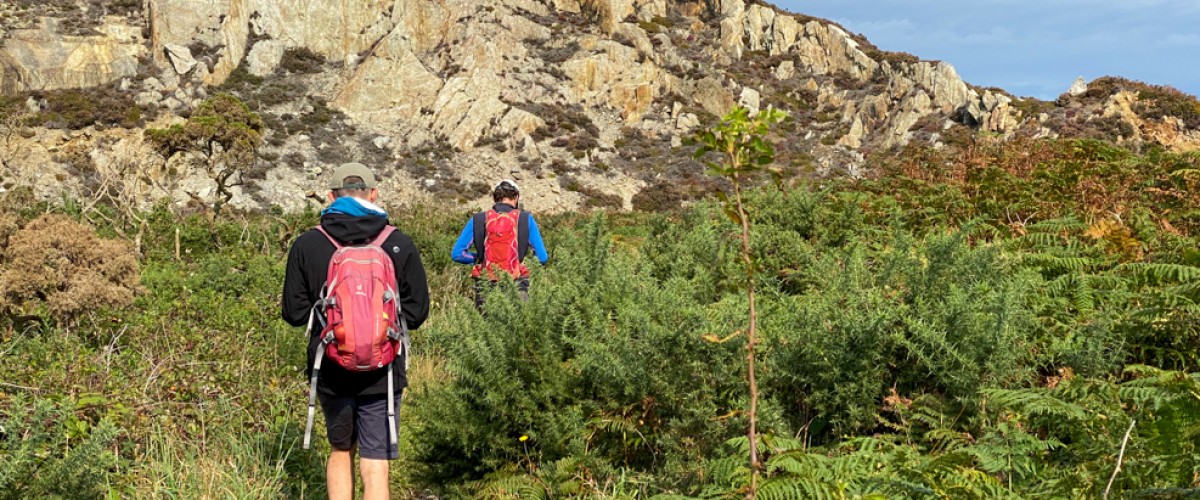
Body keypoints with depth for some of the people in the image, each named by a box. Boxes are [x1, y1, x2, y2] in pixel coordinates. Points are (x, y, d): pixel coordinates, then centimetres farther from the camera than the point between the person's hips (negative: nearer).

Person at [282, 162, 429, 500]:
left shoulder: (306, 245, -5)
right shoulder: (400, 245, -6)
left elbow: (294, 313, -1)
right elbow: (416, 313, -2)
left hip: (330, 371, 1)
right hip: (381, 373, -1)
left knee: (340, 451, 23)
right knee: (375, 466, 5)